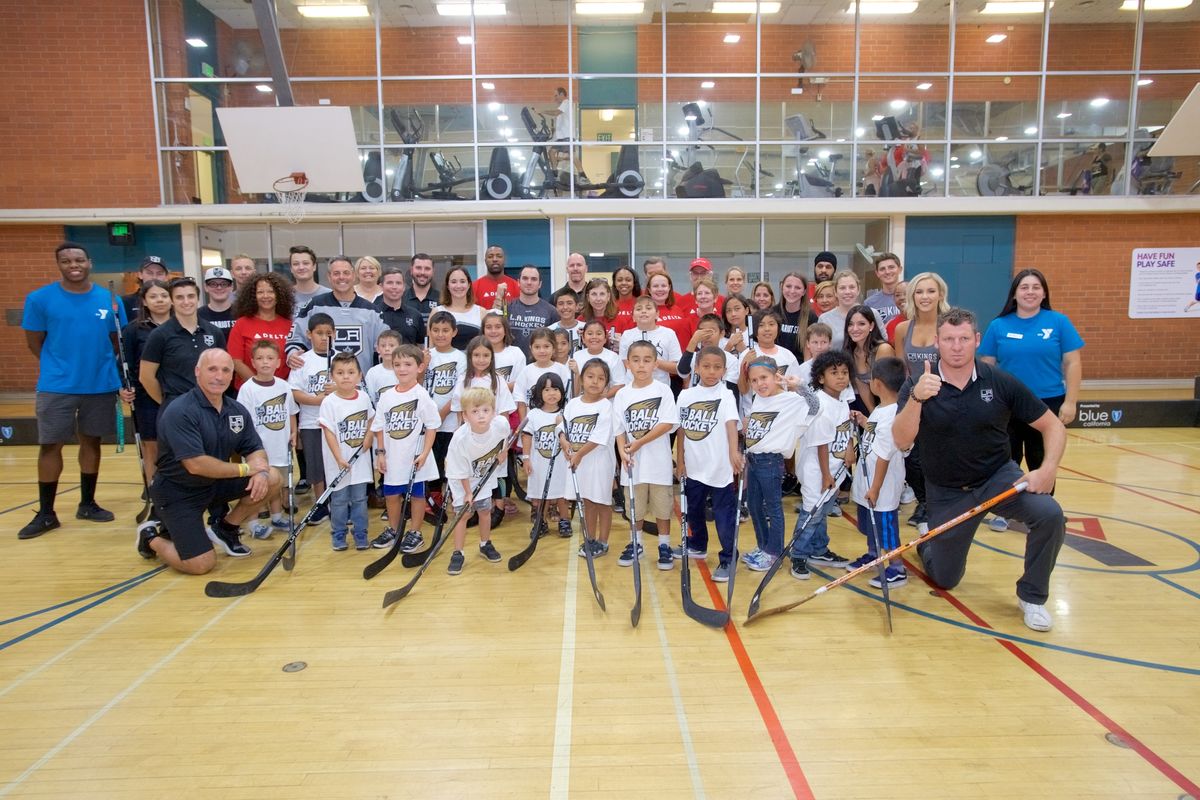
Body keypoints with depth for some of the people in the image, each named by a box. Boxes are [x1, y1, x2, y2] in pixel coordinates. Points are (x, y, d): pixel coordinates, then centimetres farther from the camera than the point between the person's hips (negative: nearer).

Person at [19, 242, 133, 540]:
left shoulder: (109, 299, 2)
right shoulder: (40, 298, -4)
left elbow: (118, 342, 7)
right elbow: (35, 343, 2)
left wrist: (123, 378, 0)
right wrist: (63, 365, 1)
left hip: (101, 385, 2)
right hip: (56, 386, -2)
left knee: (91, 441, 12)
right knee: (50, 445, 1)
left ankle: (87, 504, 26)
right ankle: (46, 513, 13)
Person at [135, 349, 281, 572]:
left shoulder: (237, 411, -2)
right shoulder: (180, 412, -23)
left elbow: (255, 449, 3)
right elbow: (196, 464, -30)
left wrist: (261, 471, -21)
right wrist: (245, 469, -21)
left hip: (216, 484, 7)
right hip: (177, 492, -6)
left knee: (271, 479, -11)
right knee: (202, 564, -14)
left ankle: (226, 529, 10)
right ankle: (152, 537, 16)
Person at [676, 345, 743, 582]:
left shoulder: (726, 396, -9)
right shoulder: (685, 396, 3)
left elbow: (731, 424, -24)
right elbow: (681, 430, 7)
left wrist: (733, 451, -40)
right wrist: (679, 461, 7)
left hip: (720, 468, -5)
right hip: (693, 467, 5)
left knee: (724, 516, 1)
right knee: (693, 510, 22)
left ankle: (727, 560, 14)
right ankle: (696, 546, 43)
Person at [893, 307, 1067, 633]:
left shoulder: (1000, 382, -13)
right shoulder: (917, 385, -15)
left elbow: (1052, 426, -5)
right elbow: (902, 441, -27)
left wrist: (1048, 469, -21)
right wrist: (916, 399, -42)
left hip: (999, 477, 1)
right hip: (946, 492, -1)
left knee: (1050, 515, -28)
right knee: (944, 580, 8)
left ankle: (1032, 596, -3)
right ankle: (926, 542, 46)